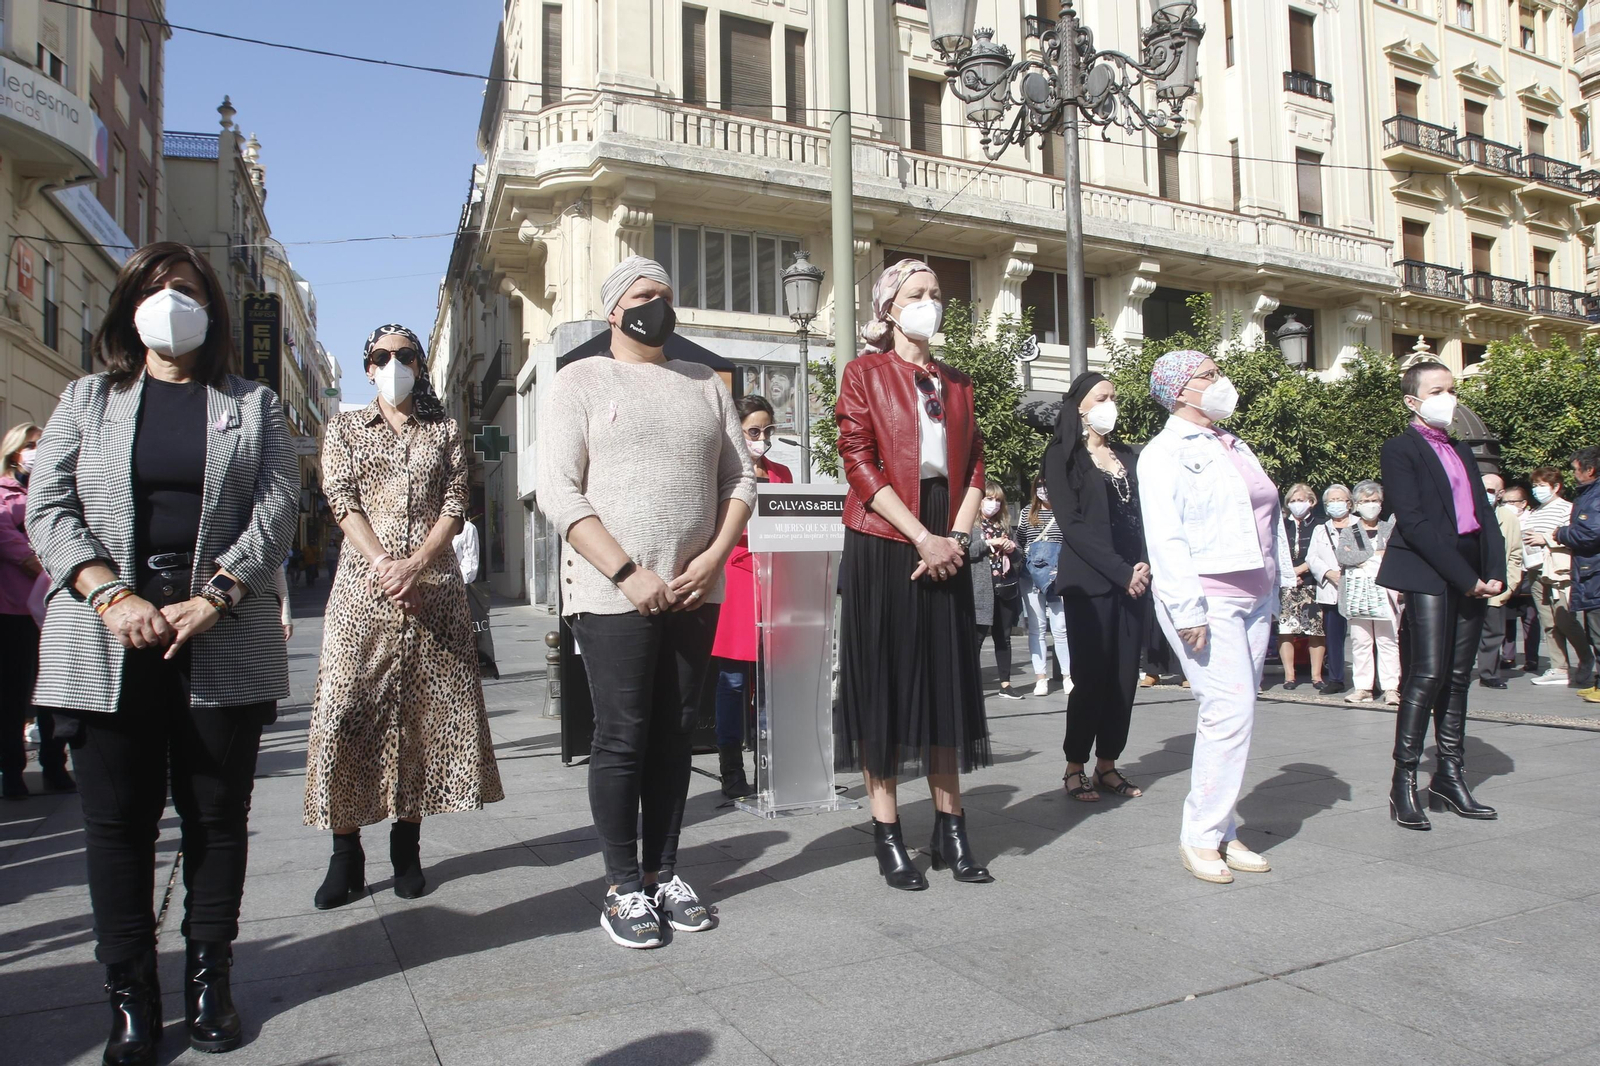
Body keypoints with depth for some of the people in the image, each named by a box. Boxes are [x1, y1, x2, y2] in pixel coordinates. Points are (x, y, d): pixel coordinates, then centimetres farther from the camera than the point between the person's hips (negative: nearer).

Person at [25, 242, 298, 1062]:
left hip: (223, 638, 0)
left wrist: (212, 599, -12)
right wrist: (110, 595, -13)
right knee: (118, 818, 3)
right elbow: (47, 507, 3)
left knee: (217, 812, 5)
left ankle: (209, 979, 17)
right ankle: (130, 993, 14)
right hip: (107, 638, 1)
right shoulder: (87, 400, 14)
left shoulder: (253, 405, 12)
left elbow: (277, 508, 1)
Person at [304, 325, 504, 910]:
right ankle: (346, 855, 0)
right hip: (363, 586, 0)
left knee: (426, 710, 1)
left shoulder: (446, 432, 14)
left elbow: (455, 507, 3)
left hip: (433, 587, 1)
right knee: (347, 709, -6)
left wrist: (414, 565, -13)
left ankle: (407, 844, 11)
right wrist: (382, 563, -15)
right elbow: (342, 501, 1)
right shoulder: (344, 428, 14)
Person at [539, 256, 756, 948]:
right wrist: (629, 574, -16)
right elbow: (558, 491, -8)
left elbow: (740, 478, 12)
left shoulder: (705, 385, 15)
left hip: (695, 594, 5)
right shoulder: (585, 379, 1)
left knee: (674, 735, 10)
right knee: (622, 738, -1)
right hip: (614, 596, -4)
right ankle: (623, 888, 11)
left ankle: (663, 874, 21)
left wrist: (712, 559, -4)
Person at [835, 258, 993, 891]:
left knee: (947, 679, 7)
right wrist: (921, 536, -15)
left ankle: (950, 829, 17)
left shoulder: (957, 383, 17)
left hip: (946, 548, 5)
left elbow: (975, 466, 12)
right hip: (881, 543, -5)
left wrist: (957, 537, -4)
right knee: (883, 681, -1)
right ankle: (888, 836, 7)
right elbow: (858, 463, -8)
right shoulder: (865, 373, 2)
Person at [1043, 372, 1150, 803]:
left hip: (1134, 582, 5)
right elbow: (1072, 523, -8)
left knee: (1125, 677, 3)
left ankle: (1108, 765, 13)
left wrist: (1145, 565, -5)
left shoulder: (1127, 456, 18)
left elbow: (1142, 515, 13)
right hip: (1089, 584, -5)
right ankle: (1075, 767, 7)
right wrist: (1120, 571, -13)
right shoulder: (1063, 456, 1)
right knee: (1092, 677, -5)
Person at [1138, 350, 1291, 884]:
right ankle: (1201, 836, -3)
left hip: (1254, 599, 8)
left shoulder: (1235, 446, 19)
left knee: (1234, 715, 8)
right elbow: (1164, 538, -14)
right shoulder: (1165, 452, -5)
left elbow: (1270, 518, 23)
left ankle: (1224, 832, 16)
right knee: (1230, 710, -13)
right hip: (1206, 599, -8)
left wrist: (1284, 578, 16)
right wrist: (1187, 611, -20)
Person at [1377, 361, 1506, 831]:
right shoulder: (1401, 448, -2)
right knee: (1427, 676, -12)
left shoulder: (1461, 450, 22)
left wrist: (1494, 572, 0)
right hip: (1428, 575, -7)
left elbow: (1484, 514, 15)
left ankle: (1449, 777, 14)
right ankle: (1404, 782, -6)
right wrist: (1464, 577, -14)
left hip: (1472, 576, 7)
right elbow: (1413, 522, -12)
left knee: (1458, 678, 8)